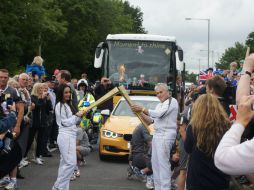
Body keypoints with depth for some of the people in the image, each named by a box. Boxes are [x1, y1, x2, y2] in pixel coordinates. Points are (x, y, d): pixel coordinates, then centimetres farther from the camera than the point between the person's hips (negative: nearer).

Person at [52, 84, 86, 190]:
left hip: (71, 135, 9)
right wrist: (76, 116, -8)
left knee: (65, 163, 10)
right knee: (71, 162, -14)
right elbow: (65, 122, -13)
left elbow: (74, 121, 20)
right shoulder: (60, 106, -9)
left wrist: (80, 115, 4)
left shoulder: (68, 105, 18)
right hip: (65, 136, -9)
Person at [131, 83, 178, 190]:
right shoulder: (159, 105, 23)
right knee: (155, 162, 9)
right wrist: (140, 113, 7)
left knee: (163, 162, -13)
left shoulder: (172, 101, -6)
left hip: (166, 135, -9)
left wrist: (142, 109, -17)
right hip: (157, 135, 9)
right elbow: (150, 119, 22)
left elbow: (159, 114, -18)